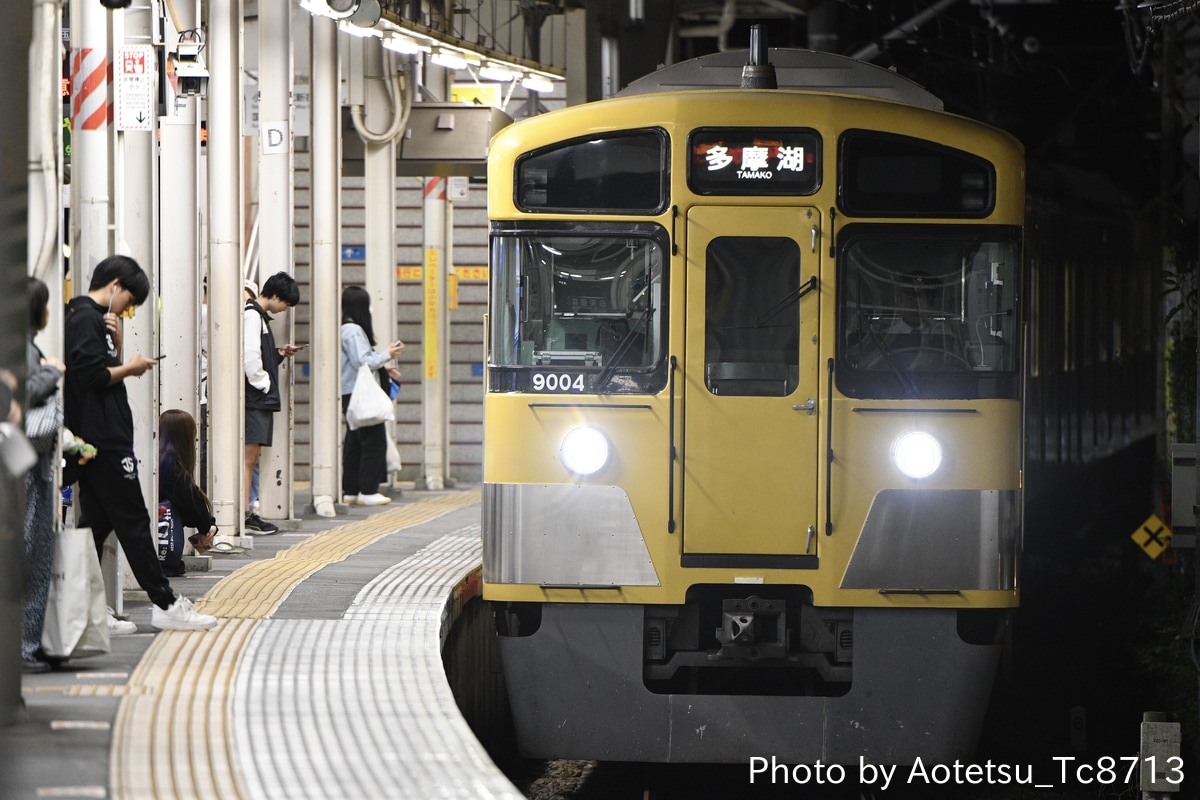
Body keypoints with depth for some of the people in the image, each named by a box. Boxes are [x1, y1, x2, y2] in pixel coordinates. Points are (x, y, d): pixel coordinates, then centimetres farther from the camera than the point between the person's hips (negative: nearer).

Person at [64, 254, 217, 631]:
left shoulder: (92, 317, 19)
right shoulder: (85, 318, -13)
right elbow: (90, 376, -23)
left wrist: (116, 344, 3)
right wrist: (129, 368, -10)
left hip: (100, 438, 10)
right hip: (105, 439, -10)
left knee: (97, 522, 10)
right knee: (133, 521, -6)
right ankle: (165, 604, -3)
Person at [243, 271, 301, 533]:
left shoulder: (259, 315, 20)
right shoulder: (252, 315, -11)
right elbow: (250, 356, -19)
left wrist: (279, 354, 9)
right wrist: (264, 384, -11)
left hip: (262, 398, 10)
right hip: (254, 397, -10)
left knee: (253, 455, 8)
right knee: (250, 454, -10)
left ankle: (247, 514, 9)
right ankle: (245, 518, -12)